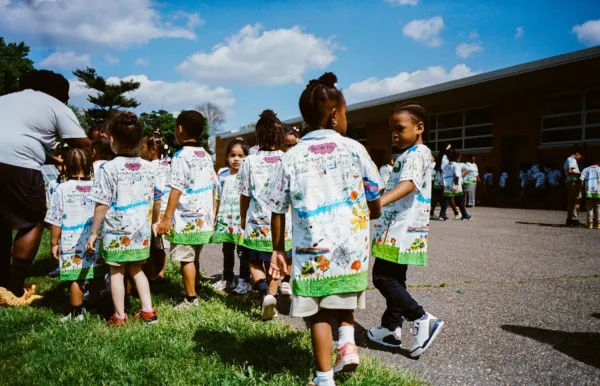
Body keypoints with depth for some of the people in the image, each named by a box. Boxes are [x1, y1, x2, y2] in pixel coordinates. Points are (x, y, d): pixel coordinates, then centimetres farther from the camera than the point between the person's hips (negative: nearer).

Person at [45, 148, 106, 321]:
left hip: (72, 244, -3)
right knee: (96, 276, 13)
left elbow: (56, 220, -4)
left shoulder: (62, 189, -6)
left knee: (75, 278, 3)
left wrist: (54, 243, 5)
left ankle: (77, 313, 12)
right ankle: (93, 307, 25)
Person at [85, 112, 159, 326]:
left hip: (116, 233, -4)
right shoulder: (149, 168, 1)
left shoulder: (109, 168, -13)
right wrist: (153, 222, 23)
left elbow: (102, 205, -14)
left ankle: (119, 316, 18)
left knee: (116, 272, 10)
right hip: (141, 232, 4)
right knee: (137, 270, 19)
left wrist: (93, 232, -6)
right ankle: (148, 311, 19)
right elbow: (157, 200, 8)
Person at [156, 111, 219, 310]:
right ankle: (192, 294, 26)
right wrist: (212, 216, 20)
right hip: (203, 219, 8)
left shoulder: (181, 155, -11)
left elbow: (176, 190, -17)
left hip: (186, 219, -8)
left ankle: (191, 299, 6)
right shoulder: (206, 156, 12)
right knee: (194, 257, 17)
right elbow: (213, 188, 13)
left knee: (186, 259, 0)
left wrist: (166, 218, -15)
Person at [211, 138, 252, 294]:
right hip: (225, 219, 6)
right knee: (227, 251, 17)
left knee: (242, 252, 1)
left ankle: (244, 281, 10)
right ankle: (228, 278, 30)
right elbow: (219, 198, 15)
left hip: (241, 220, -6)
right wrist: (215, 216, 14)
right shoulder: (222, 174, 8)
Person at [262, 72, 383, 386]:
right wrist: (370, 214, 27)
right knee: (343, 300, 27)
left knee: (319, 314, 12)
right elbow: (375, 202, 4)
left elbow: (278, 211, 3)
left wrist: (278, 249, 14)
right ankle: (347, 341, 6)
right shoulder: (353, 148, -3)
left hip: (312, 252, 0)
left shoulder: (291, 158, -1)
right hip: (352, 248, 1)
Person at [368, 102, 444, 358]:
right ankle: (391, 328, 24)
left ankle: (423, 320, -7)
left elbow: (408, 183, -33)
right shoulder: (409, 154, 19)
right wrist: (380, 203, 41)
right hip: (398, 228, 11)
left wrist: (379, 202, -48)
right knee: (395, 278, 15)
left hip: (402, 229, -11)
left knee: (382, 277, -10)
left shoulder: (417, 153, -14)